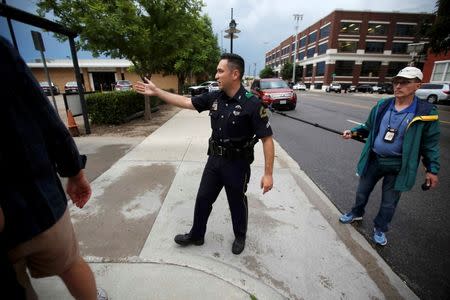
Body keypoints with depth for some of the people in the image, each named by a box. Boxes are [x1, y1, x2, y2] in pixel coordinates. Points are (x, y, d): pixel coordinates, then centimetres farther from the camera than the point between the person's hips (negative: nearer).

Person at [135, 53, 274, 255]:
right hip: (215, 159, 6)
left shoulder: (251, 104, -20)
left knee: (237, 203, 15)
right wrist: (156, 92, 6)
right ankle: (196, 235, 41)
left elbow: (267, 139, -19)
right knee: (203, 199, 17)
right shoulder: (214, 98, -2)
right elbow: (186, 102, 6)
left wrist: (268, 174, -20)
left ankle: (240, 237, 44)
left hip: (237, 164, -5)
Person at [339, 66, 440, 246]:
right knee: (362, 192, 19)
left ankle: (380, 228, 37)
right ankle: (356, 214, 45)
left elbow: (430, 143, -4)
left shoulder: (425, 112, -11)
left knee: (389, 203, 13)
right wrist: (353, 131, -9)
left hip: (398, 167, -2)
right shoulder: (382, 106, -3)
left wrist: (432, 169, -5)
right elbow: (368, 128, 9)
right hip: (373, 160, 3)